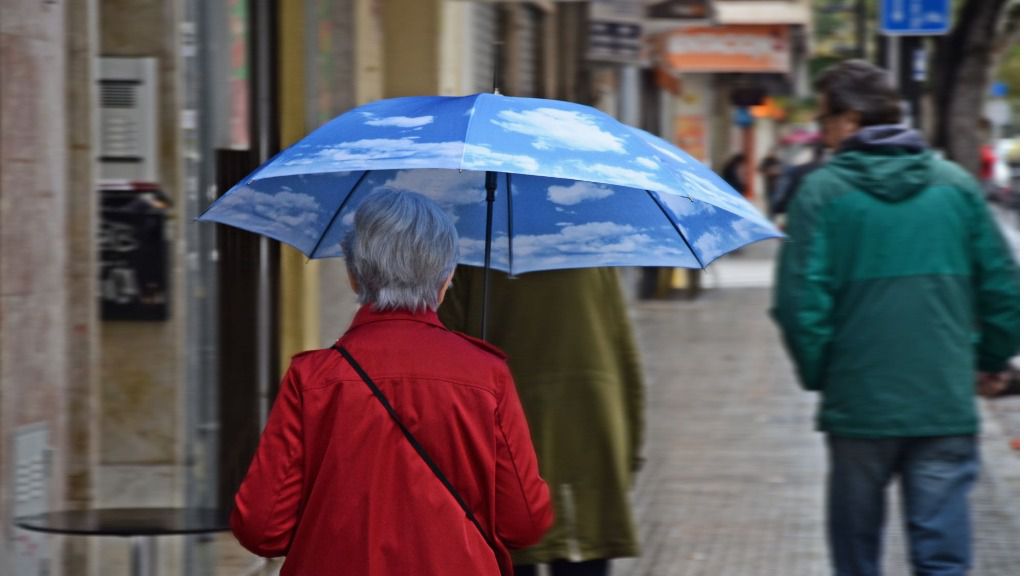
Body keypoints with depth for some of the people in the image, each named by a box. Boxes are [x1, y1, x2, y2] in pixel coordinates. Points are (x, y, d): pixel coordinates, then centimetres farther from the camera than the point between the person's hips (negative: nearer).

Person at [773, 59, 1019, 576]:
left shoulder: (822, 191, -6)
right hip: (947, 403, 2)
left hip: (859, 405, -2)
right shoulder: (956, 184, 4)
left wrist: (816, 374, 4)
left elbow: (800, 300, -10)